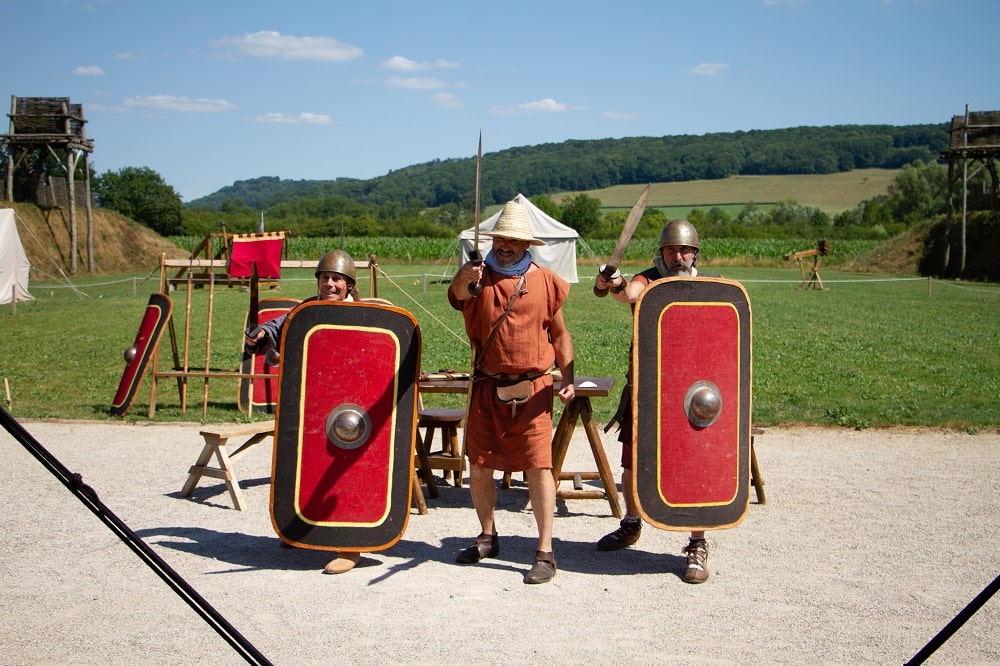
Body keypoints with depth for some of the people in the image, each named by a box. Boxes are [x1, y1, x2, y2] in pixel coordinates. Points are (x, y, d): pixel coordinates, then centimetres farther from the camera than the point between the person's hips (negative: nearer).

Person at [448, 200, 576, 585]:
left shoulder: (545, 282, 2)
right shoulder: (479, 278, 1)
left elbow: (560, 334, 11)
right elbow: (456, 295, -23)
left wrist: (568, 378, 0)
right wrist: (464, 278, -47)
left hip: (531, 388, -2)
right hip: (486, 388, 2)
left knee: (538, 466, -8)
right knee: (479, 466, 10)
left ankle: (545, 553, -1)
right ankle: (488, 537, 31)